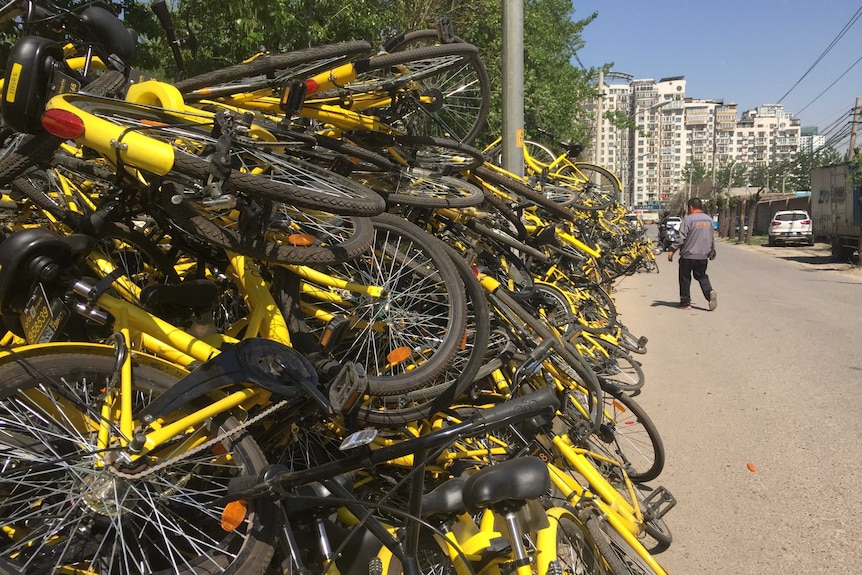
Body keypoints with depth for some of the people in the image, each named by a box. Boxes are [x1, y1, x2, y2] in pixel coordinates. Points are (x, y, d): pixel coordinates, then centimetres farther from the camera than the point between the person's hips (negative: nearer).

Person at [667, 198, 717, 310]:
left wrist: (672, 250, -11)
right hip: (703, 255, 6)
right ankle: (710, 292, -10)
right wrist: (712, 251, 31)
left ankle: (685, 302, 8)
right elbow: (712, 238, 19)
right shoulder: (709, 219, 10)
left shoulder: (688, 219, -11)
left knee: (685, 278, 5)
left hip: (688, 255, -6)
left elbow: (681, 237, -16)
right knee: (701, 276, 16)